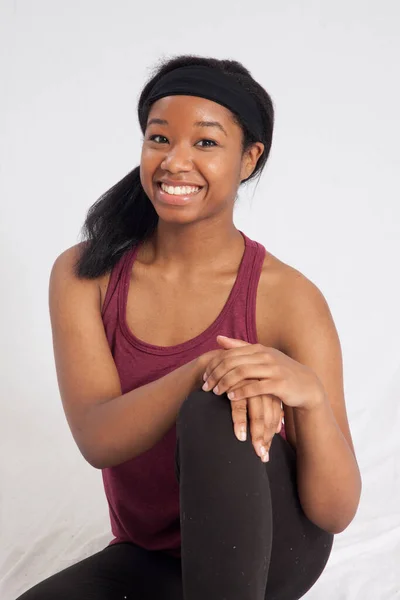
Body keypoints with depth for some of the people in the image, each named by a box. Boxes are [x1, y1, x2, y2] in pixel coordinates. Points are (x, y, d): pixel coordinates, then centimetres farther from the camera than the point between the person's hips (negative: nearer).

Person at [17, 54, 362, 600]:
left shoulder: (289, 300, -17)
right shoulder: (83, 274, -7)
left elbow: (336, 513, -17)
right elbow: (97, 441, -20)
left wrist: (310, 394, -37)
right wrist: (205, 368, -37)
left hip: (272, 544, -2)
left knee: (211, 414, -33)